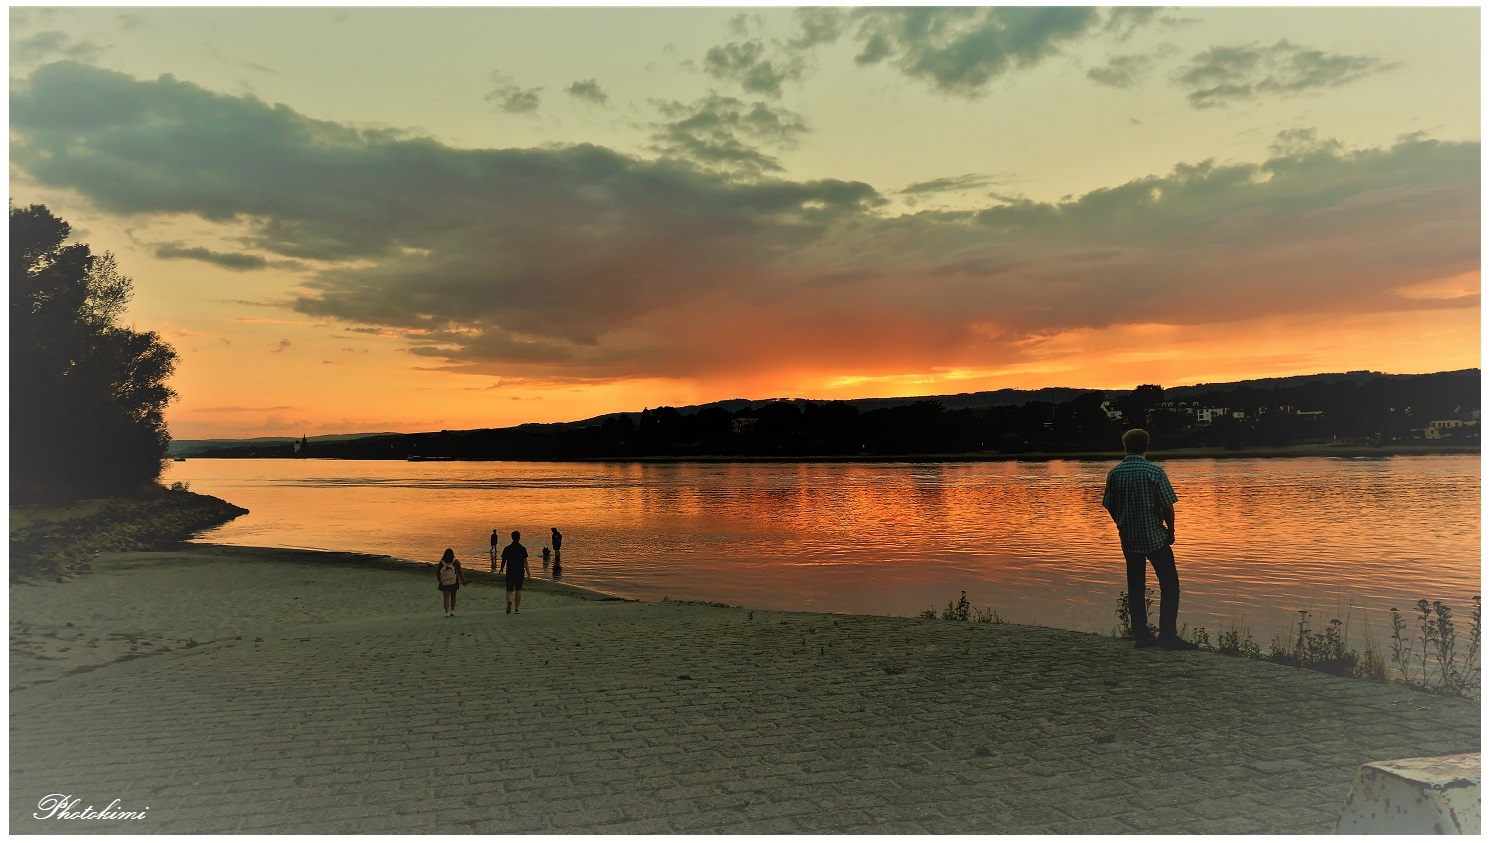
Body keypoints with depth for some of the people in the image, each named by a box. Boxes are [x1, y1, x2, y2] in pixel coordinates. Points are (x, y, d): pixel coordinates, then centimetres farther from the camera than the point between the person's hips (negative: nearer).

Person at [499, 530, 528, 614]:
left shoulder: (507, 549, -3)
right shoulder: (522, 549, -6)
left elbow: (503, 561, 3)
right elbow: (525, 562, -11)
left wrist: (501, 569, 23)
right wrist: (528, 574, -9)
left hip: (510, 573, 0)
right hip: (520, 573, 0)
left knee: (509, 590, 9)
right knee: (518, 590, 12)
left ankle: (509, 602, -22)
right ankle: (516, 609, 11)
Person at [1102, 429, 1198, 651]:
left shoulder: (1114, 474, -1)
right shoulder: (1154, 471, -11)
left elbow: (1109, 506, 5)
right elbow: (1168, 505, -12)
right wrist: (1171, 531, 3)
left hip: (1128, 540, 4)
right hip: (1156, 538, -4)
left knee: (1135, 588, 11)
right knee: (1169, 586, 5)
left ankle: (1141, 635, 14)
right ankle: (1167, 635, 0)